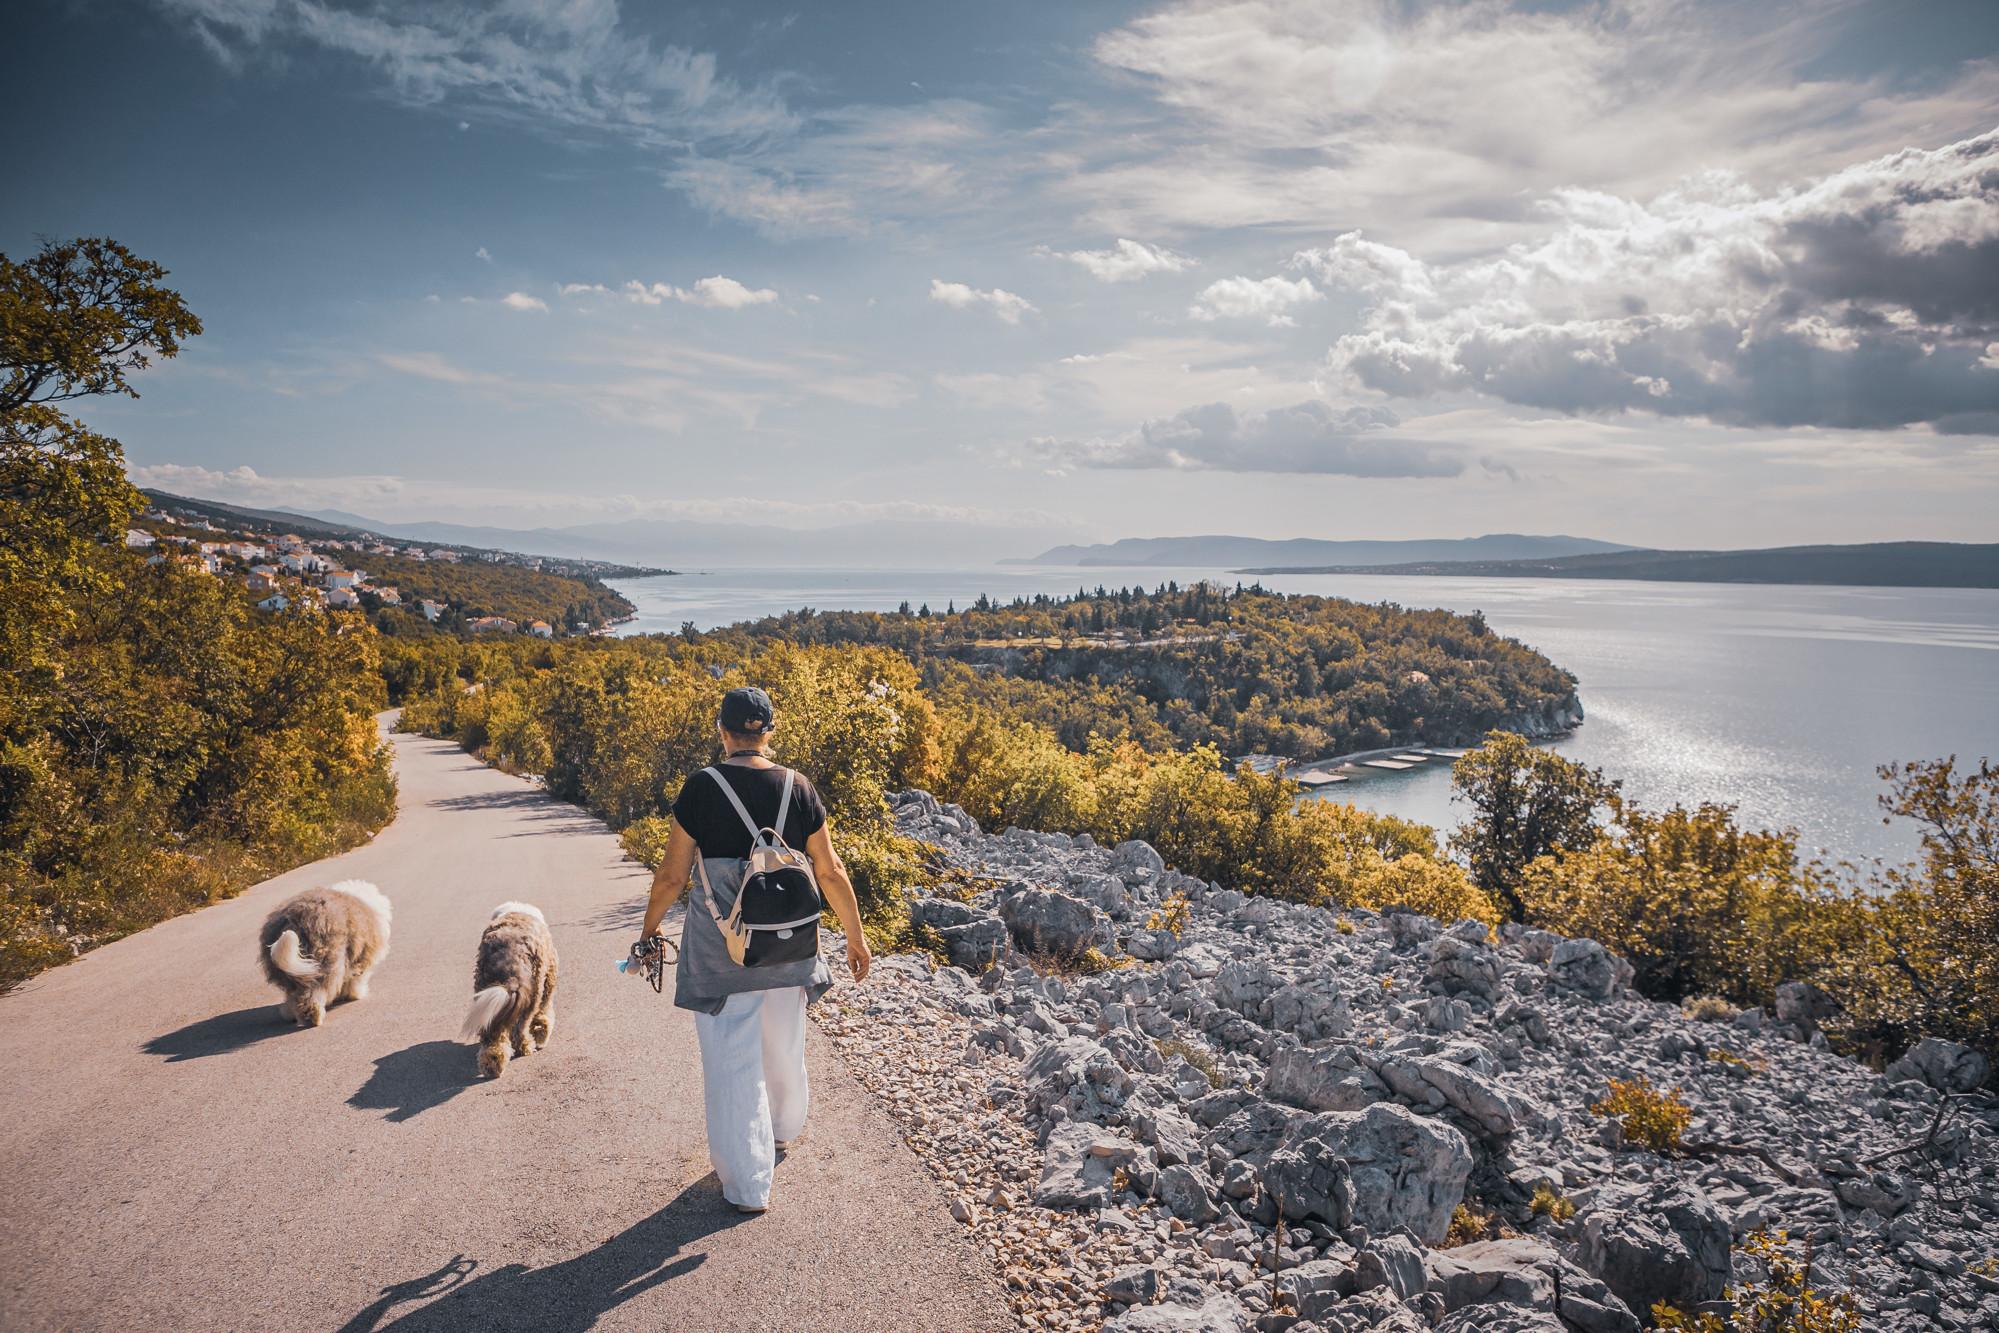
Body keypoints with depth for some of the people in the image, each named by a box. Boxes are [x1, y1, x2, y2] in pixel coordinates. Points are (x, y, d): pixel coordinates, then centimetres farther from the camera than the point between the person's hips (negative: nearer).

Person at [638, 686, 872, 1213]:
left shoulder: (700, 789, -12)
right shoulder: (798, 788, -6)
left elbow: (673, 875, -6)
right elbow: (830, 872, -1)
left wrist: (650, 928, 12)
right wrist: (855, 936, 10)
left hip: (719, 943, -3)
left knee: (731, 1056, 8)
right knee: (782, 1038, 25)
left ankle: (747, 1183, 14)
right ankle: (784, 1127, 51)